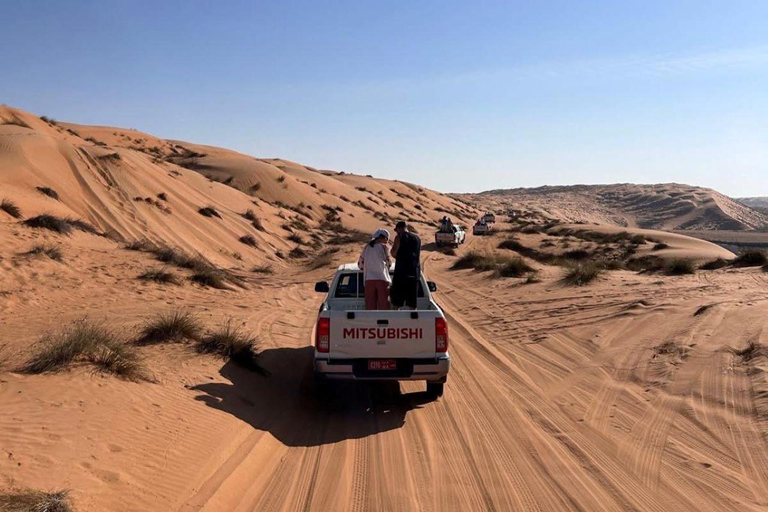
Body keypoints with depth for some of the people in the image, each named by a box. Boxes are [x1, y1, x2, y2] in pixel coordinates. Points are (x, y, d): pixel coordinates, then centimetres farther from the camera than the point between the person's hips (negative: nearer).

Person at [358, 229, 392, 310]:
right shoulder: (384, 247, 1)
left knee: (370, 306, 2)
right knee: (384, 306, -2)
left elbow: (360, 264, 14)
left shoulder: (366, 247, 13)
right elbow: (389, 263, 3)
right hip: (382, 279, -4)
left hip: (369, 279, 4)